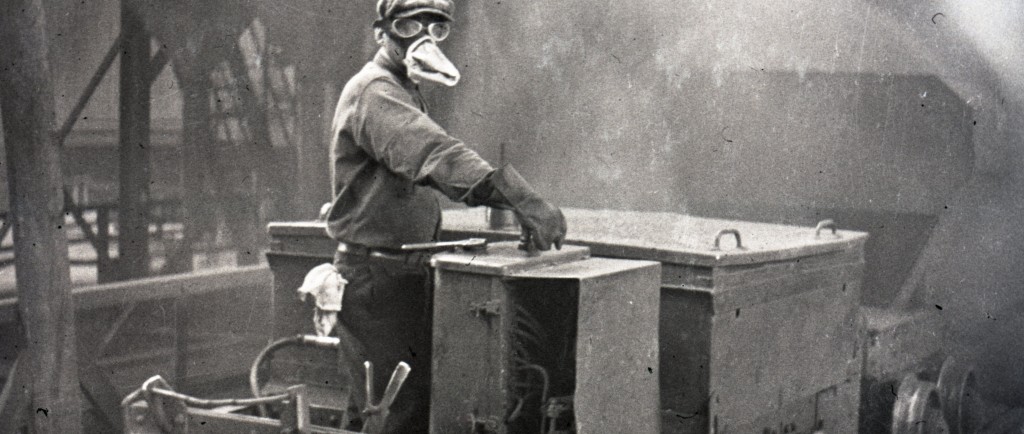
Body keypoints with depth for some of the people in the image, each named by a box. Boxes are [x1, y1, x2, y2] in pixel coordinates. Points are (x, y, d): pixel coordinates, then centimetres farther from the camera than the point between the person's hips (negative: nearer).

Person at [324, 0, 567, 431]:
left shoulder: (403, 91, 19)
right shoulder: (375, 92, -17)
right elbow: (435, 154, -33)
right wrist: (520, 198, -45)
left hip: (405, 274, 10)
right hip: (378, 277, -10)